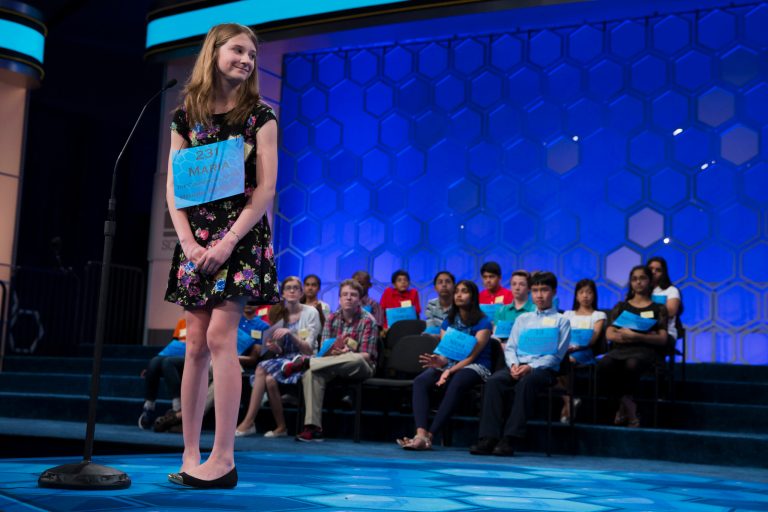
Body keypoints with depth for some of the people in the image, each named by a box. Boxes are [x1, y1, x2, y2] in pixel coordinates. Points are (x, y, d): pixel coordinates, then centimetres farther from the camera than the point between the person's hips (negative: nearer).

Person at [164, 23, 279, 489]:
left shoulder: (259, 115, 2)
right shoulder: (186, 116, 10)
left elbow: (266, 188, -6)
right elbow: (174, 189, 6)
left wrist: (228, 242, -14)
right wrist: (188, 242, -8)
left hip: (242, 235, -3)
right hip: (196, 237, 3)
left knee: (220, 336, -13)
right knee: (196, 343, 2)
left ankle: (224, 458, -9)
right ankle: (191, 455, 8)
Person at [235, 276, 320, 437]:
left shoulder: (311, 313, -2)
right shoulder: (279, 314, 13)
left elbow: (309, 349, -8)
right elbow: (280, 351, 13)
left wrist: (290, 334, -22)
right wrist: (273, 347, -11)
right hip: (283, 359, 5)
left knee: (262, 368, -27)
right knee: (269, 379, -29)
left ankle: (248, 422, -19)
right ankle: (280, 427, -21)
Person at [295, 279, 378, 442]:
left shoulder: (367, 320, -5)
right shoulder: (332, 319, 8)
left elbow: (366, 355, -11)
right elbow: (324, 350, 1)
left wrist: (346, 353, -30)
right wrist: (333, 352, -22)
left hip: (361, 368, -3)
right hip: (332, 364, 3)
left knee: (355, 359, -41)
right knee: (310, 373, -30)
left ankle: (306, 361, -27)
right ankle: (313, 427, -33)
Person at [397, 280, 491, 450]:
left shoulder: (482, 322, -1)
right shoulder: (448, 322, 17)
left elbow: (472, 355, -10)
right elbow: (444, 353, 7)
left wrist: (449, 371, -24)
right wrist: (439, 361, -19)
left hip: (475, 367, -5)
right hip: (450, 365, 5)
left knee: (455, 384, -40)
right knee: (420, 381, -26)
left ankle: (429, 436, -43)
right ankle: (421, 434, -43)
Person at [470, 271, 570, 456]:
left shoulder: (561, 321, 11)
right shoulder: (522, 319, 24)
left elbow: (556, 355, 0)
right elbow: (510, 347, 15)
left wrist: (530, 367, -15)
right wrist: (514, 364, -8)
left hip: (543, 368, -4)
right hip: (518, 365, 4)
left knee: (526, 383, -37)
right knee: (494, 381, -28)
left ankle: (510, 439, -40)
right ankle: (489, 437, -34)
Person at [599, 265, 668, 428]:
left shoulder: (658, 309, 20)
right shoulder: (621, 307, 24)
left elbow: (663, 340, 6)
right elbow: (609, 334, 10)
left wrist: (636, 336, -11)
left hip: (645, 350, -2)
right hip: (620, 349, 2)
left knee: (632, 365, -40)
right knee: (604, 365, -36)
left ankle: (624, 408, -17)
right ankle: (630, 409, -20)